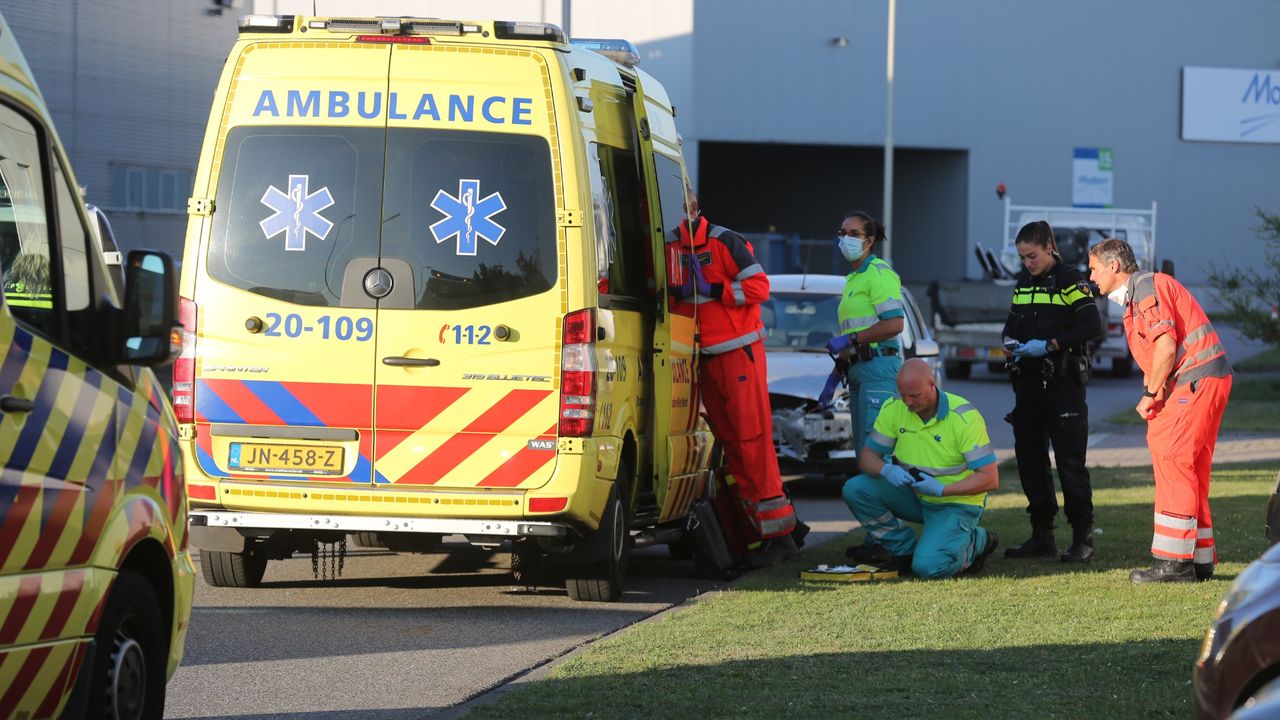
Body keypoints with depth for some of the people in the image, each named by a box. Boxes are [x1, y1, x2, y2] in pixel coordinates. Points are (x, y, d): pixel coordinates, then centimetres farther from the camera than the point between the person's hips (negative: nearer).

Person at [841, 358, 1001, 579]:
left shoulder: (964, 418, -22)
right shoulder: (893, 409, -8)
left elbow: (990, 479, -21)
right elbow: (867, 455, -2)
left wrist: (941, 490, -31)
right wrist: (887, 470, -26)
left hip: (956, 502, -5)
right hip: (914, 495, 5)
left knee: (928, 566, -27)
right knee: (855, 489, -17)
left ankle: (977, 542, 5)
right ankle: (904, 549, 1)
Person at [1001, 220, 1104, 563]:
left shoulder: (1071, 281, -8)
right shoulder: (1023, 282, 14)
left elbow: (1092, 328, -15)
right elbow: (1013, 321, 24)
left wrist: (1049, 345, -19)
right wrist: (1011, 339, 1)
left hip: (1063, 382, -7)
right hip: (1028, 380, 7)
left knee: (1070, 462, -6)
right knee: (1030, 459, 9)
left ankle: (1082, 538, -2)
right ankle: (1042, 536, 16)